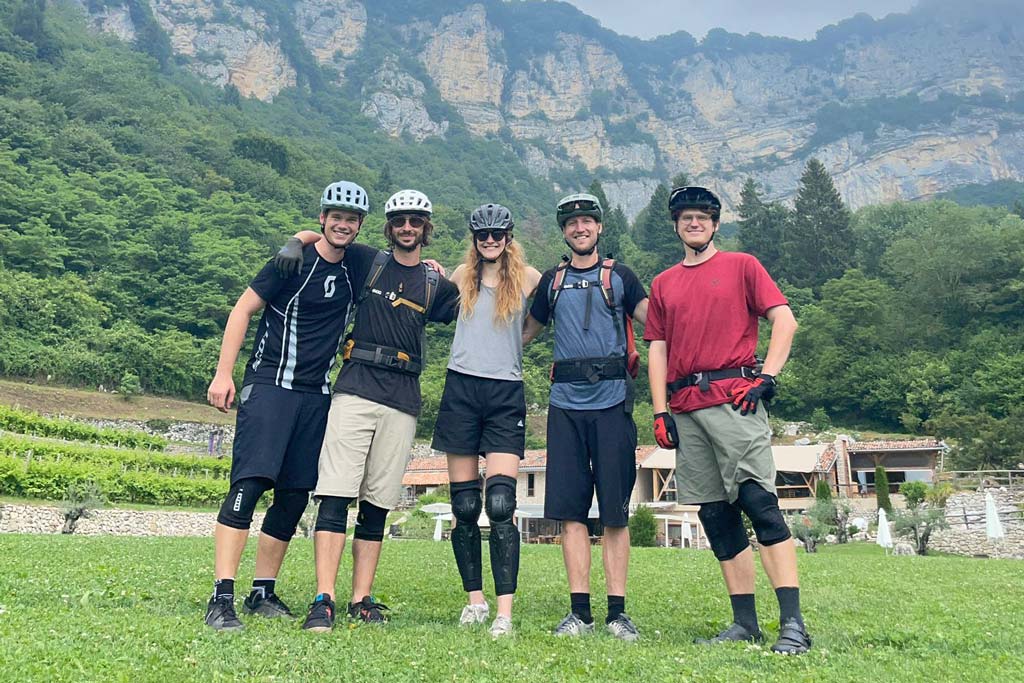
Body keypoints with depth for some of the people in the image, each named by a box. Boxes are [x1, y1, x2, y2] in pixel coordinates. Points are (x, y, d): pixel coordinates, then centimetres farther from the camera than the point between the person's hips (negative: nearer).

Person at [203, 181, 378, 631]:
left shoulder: (362, 263, 8)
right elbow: (243, 309, -3)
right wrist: (223, 374, -8)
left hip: (317, 395, 5)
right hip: (269, 386, -5)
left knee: (295, 496, 6)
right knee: (248, 485, -15)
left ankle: (263, 594, 18)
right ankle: (221, 598, -12)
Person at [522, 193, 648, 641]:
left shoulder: (619, 277, 10)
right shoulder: (552, 281, 17)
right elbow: (526, 330, 26)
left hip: (612, 402, -2)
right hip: (566, 403, 2)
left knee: (615, 511, 0)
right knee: (570, 510, 2)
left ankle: (617, 612, 8)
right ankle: (579, 611, 10)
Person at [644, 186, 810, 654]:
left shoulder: (742, 266, 9)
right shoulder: (663, 284, 19)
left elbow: (785, 321, 1)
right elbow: (658, 350, 15)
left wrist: (766, 377, -11)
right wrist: (660, 412, 6)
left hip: (734, 398, -4)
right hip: (686, 408, 5)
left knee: (759, 502, -13)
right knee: (716, 516, 5)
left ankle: (793, 624, -9)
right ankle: (745, 623, 12)